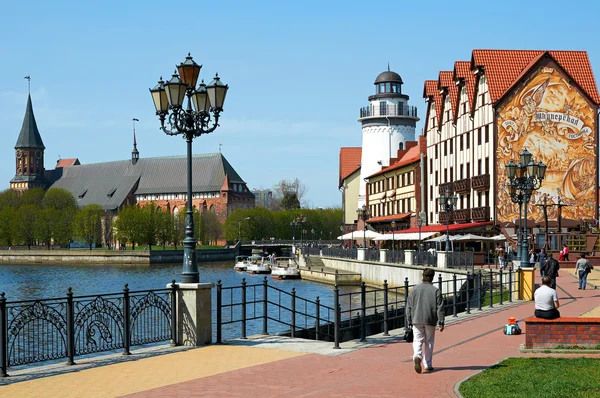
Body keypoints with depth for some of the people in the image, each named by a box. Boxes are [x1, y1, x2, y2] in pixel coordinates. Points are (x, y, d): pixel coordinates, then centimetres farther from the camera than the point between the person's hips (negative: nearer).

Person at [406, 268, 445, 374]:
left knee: (418, 340, 4)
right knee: (429, 342, 11)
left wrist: (409, 321, 10)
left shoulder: (414, 289, 3)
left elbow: (409, 307, 4)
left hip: (417, 320, 1)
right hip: (430, 321, -1)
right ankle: (428, 364, 15)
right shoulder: (436, 291, -2)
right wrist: (441, 322, -1)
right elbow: (440, 308, -4)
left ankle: (417, 356, -24)